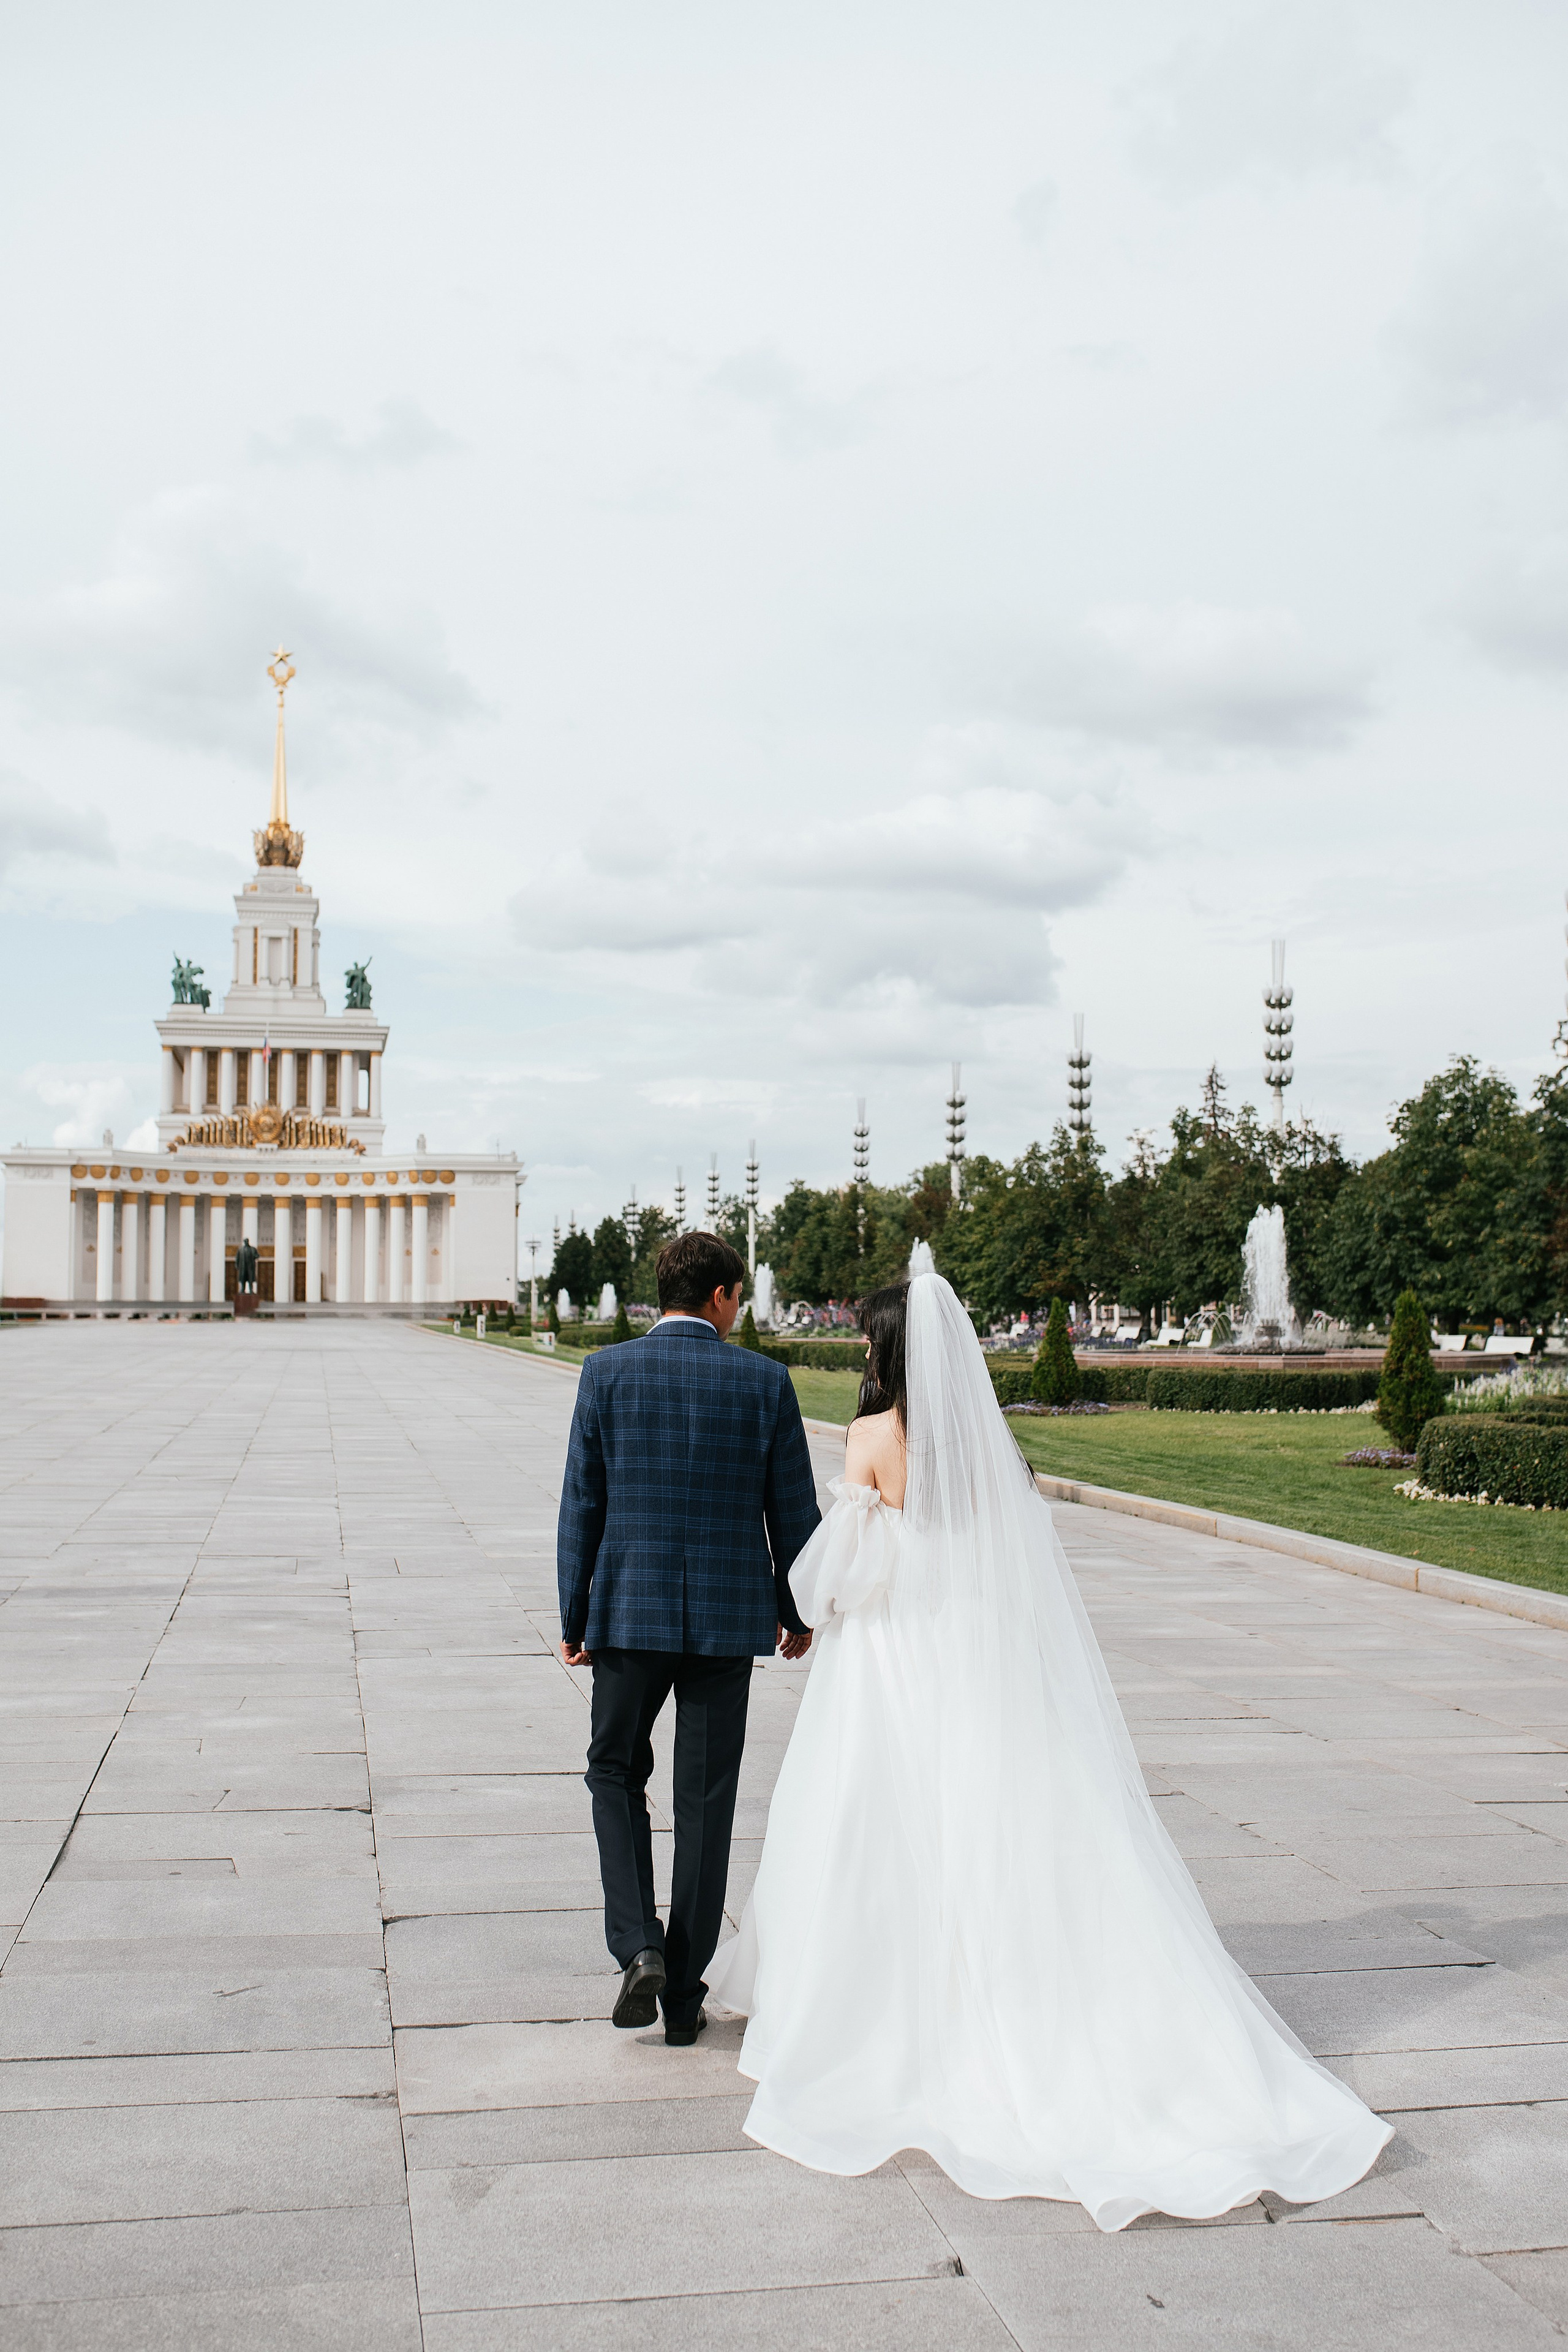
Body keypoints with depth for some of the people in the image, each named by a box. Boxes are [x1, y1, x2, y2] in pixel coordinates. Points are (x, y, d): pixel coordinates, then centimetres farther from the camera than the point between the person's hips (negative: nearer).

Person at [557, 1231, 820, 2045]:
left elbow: (581, 1505, -3)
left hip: (629, 1610, 0)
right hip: (729, 1614, 0)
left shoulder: (606, 1373, -3)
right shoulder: (763, 1380, -3)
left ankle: (638, 1946, 0)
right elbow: (793, 1510, 1)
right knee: (705, 1801, 9)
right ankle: (685, 1994, 15)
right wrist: (796, 1611, 15)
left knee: (616, 1774, 18)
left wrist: (573, 1620, 4)